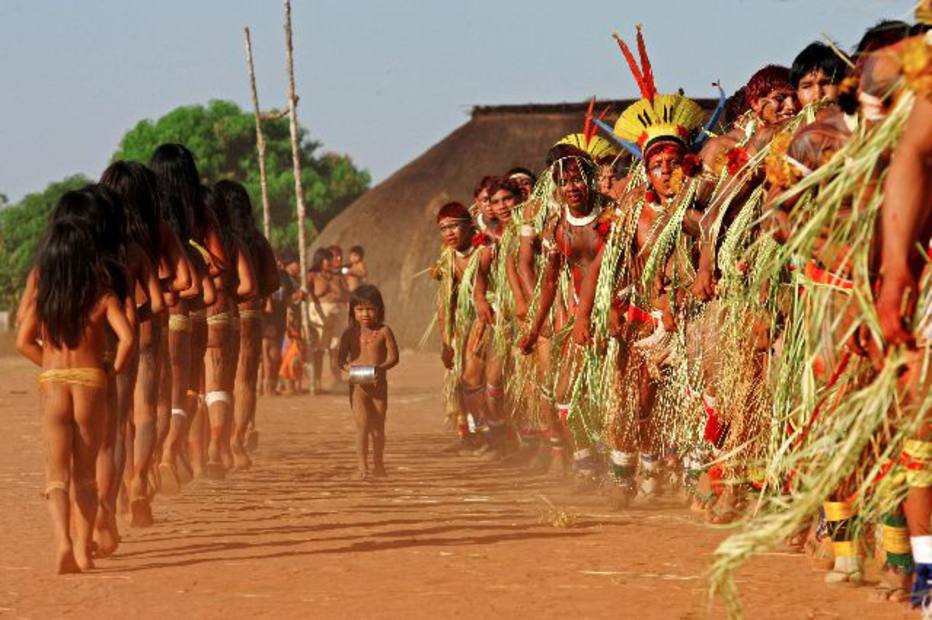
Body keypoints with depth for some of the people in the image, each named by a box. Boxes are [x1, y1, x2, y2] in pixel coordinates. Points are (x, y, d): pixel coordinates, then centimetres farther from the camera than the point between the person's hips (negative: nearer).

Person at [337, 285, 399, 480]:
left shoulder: (383, 331, -2)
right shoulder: (350, 333, 0)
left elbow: (393, 356, -4)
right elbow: (341, 358, 2)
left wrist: (381, 367, -22)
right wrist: (349, 368, -20)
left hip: (378, 384, 1)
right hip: (357, 385, -1)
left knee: (378, 426, 11)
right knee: (362, 424, -11)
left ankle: (378, 463, 28)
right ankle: (362, 466, -12)